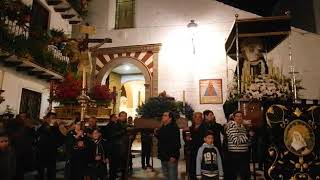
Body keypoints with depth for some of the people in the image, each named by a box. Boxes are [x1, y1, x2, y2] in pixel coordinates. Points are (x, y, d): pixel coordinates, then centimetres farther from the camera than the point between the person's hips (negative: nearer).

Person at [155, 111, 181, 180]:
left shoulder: (174, 128, -15)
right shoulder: (162, 128, 12)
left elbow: (176, 142, -22)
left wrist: (174, 156, -26)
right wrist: (156, 134, 5)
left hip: (171, 157, -9)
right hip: (163, 156, 9)